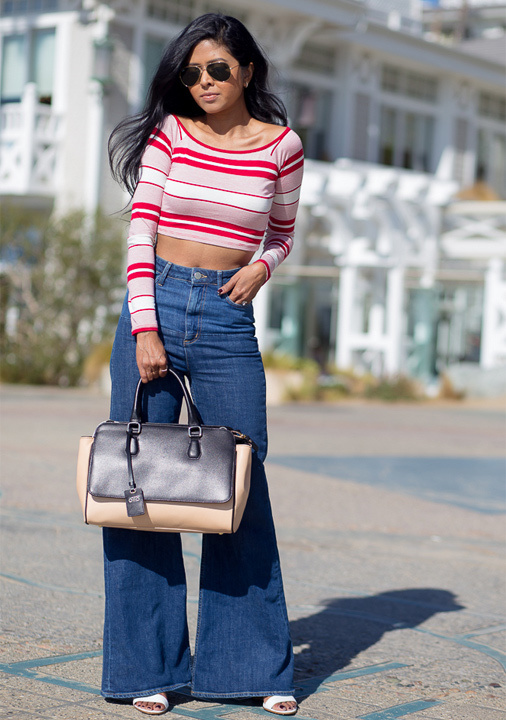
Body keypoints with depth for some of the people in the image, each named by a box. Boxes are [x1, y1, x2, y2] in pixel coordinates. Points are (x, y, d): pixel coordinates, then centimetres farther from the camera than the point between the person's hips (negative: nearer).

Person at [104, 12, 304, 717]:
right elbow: (141, 230, -2)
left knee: (240, 481, 0)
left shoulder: (281, 145, 5)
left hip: (229, 321, 0)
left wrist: (260, 268, -4)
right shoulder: (169, 132, 3)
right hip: (155, 305, 0)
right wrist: (144, 328, -11)